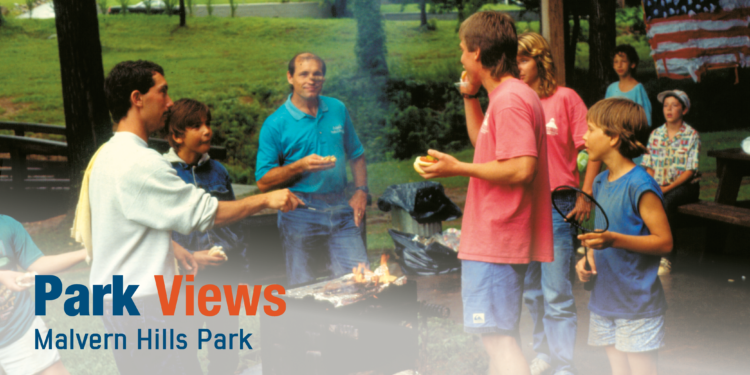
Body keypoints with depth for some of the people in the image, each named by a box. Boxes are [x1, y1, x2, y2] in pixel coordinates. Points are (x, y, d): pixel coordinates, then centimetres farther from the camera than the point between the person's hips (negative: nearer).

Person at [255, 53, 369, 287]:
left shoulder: (338, 110, 10)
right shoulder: (276, 124, -4)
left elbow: (356, 154, 21)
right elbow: (263, 182, -6)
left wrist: (361, 191, 6)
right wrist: (300, 166, -19)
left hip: (340, 209, 3)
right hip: (300, 214, -3)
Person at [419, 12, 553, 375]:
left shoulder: (509, 100, -18)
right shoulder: (513, 94, 15)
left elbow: (521, 168, -27)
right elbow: (485, 143, 28)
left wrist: (457, 168, -18)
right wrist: (470, 97, 17)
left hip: (495, 240, -11)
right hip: (498, 239, 11)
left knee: (498, 335, -8)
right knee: (501, 334, 22)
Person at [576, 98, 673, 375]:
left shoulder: (640, 185, -16)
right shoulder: (600, 182, 10)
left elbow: (664, 242, -17)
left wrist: (613, 239, -27)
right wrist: (588, 259, 2)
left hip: (637, 303, -8)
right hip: (604, 300, 8)